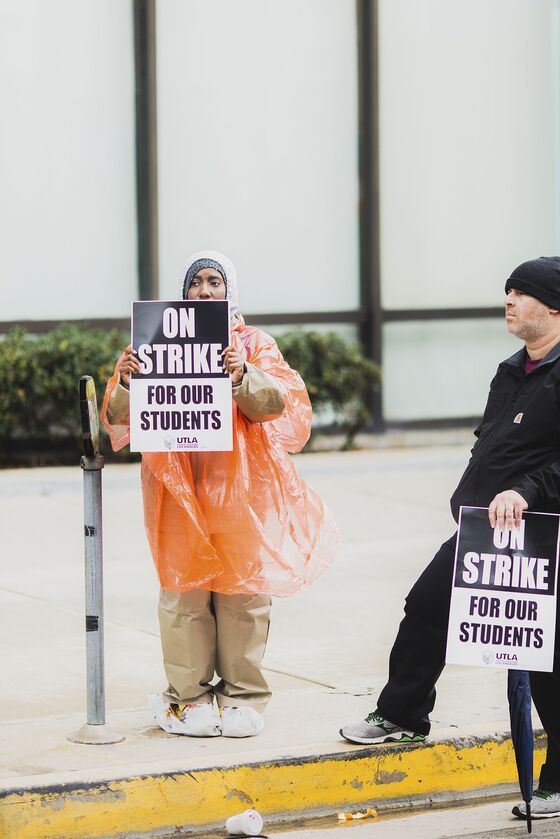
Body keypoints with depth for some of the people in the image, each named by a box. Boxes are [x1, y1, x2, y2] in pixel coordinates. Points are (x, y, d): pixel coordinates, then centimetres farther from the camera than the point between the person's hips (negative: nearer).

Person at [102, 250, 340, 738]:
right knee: (185, 590, -3)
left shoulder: (254, 345, 8)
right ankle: (190, 697, 4)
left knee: (242, 589, 1)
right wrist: (126, 381, -22)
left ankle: (243, 698, 9)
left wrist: (243, 377, -26)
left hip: (238, 485, 0)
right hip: (180, 485, 0)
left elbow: (276, 403, -7)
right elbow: (119, 417, 0)